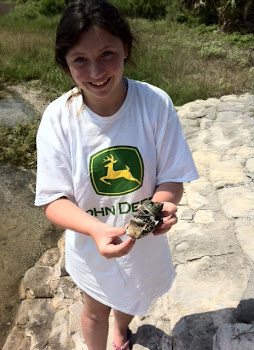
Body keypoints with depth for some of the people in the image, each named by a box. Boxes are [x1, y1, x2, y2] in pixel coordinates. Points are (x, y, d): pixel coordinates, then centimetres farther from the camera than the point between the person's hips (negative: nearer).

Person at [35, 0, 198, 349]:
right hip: (90, 244, -1)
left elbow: (172, 177, -14)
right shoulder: (58, 118, -21)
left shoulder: (155, 103, -21)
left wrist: (160, 205, -36)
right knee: (95, 311, 26)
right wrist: (96, 229, -39)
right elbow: (53, 200, -20)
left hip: (144, 240, 2)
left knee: (130, 298, 33)